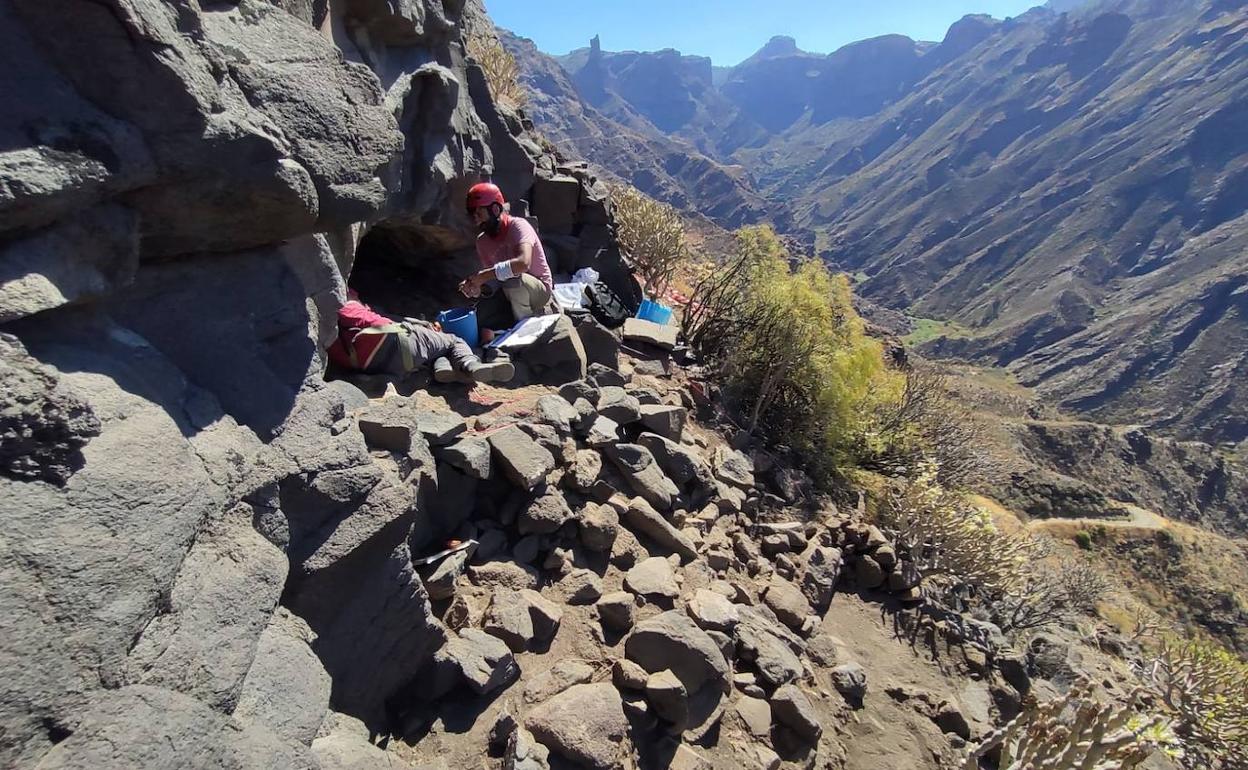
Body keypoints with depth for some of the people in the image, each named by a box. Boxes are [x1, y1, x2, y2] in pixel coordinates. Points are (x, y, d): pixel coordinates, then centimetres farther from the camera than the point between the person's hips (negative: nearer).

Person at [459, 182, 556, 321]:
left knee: (512, 280, -36)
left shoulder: (518, 226, -21)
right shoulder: (482, 241, 0)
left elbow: (523, 263, -40)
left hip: (540, 289, -7)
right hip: (514, 294, 7)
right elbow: (493, 278, 2)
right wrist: (476, 286, -20)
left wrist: (485, 275, -36)